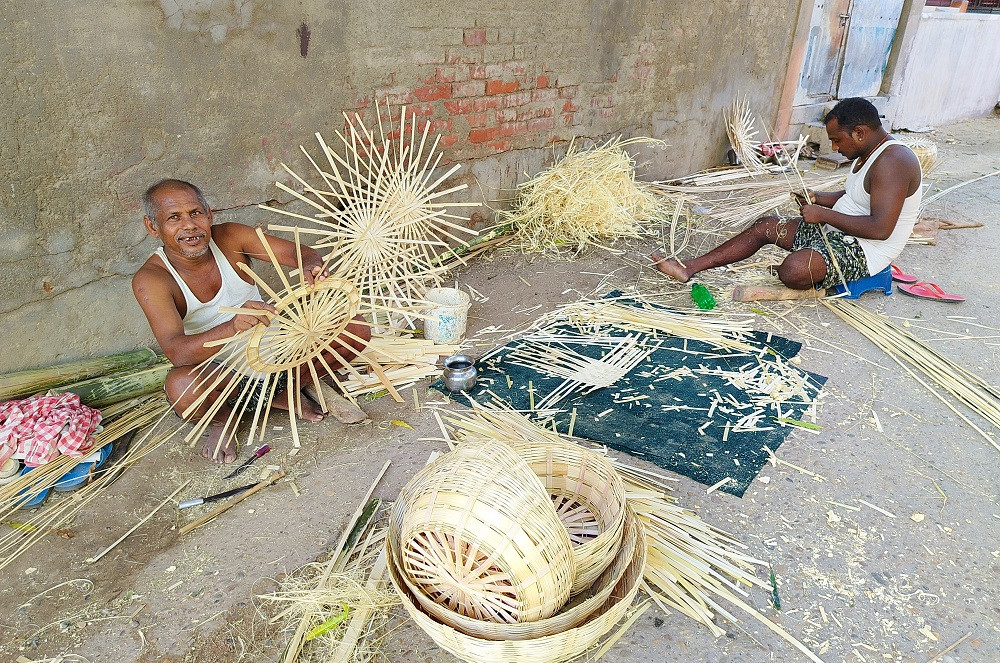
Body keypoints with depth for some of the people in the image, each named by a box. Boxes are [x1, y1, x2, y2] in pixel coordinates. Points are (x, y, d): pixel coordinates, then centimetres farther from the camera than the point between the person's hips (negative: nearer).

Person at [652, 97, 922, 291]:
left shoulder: (892, 161, -22)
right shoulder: (868, 153, 9)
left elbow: (880, 229, -29)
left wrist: (823, 214, -22)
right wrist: (817, 198, 5)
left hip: (864, 249, -10)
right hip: (837, 231, 10)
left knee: (792, 270, -35)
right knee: (766, 226, 3)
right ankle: (689, 268, -1)